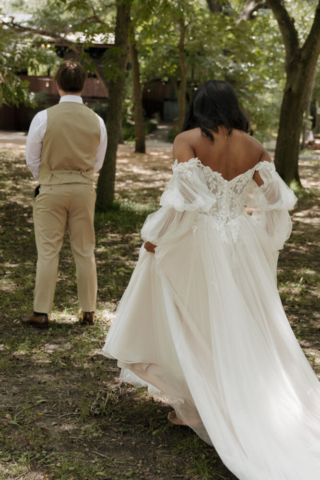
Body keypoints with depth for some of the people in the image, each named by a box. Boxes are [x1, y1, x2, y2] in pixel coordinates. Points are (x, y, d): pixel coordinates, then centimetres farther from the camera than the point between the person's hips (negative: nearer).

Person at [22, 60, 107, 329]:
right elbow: (98, 163, 7)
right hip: (85, 188, 3)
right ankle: (89, 311, 18)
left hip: (51, 188, -2)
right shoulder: (96, 121, -2)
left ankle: (41, 314, 9)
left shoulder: (44, 118, -11)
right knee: (85, 252, 11)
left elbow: (32, 160, -1)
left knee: (48, 252, 3)